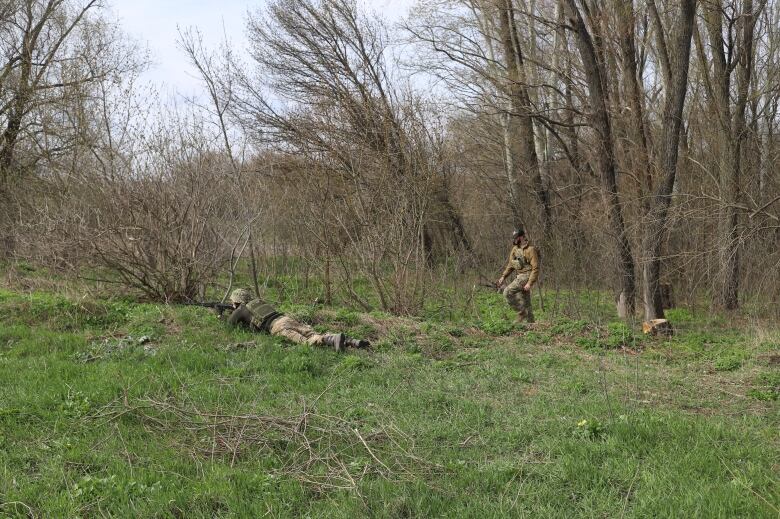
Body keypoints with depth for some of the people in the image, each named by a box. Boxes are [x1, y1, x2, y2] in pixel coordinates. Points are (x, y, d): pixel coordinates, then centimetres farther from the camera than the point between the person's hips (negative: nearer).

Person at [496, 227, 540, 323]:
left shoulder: (530, 249, -15)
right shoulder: (515, 249, 9)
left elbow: (535, 268, -18)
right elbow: (510, 265, 16)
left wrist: (530, 283, -22)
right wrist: (503, 277, 6)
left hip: (527, 276, -8)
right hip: (520, 276, 8)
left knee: (507, 292, -19)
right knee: (525, 303, 10)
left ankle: (521, 312, -9)